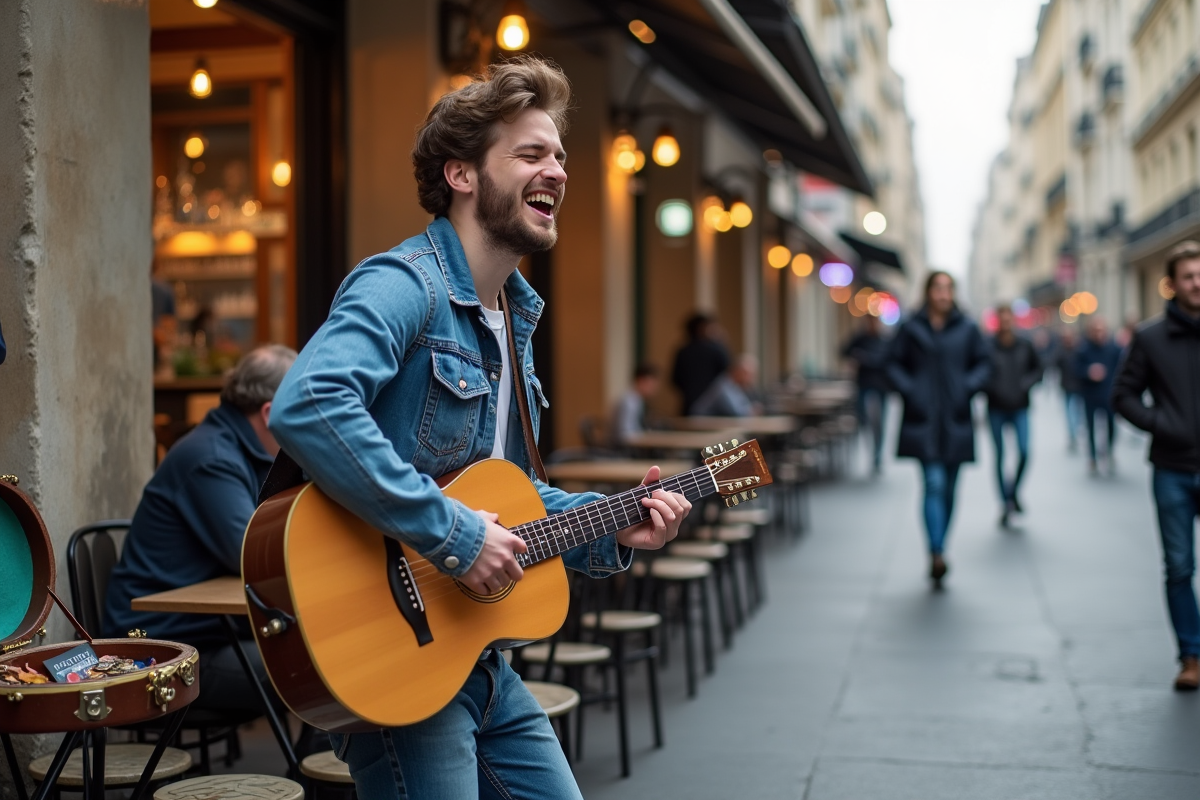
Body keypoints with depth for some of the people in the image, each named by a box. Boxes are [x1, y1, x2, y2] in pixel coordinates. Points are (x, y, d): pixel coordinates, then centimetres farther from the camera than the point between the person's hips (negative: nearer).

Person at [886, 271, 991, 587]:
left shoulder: (967, 329, 5)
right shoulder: (911, 329, 1)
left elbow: (983, 364, 11)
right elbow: (894, 364, 5)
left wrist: (969, 387, -6)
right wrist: (907, 390, -9)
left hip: (955, 420, 3)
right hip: (923, 420, -3)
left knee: (949, 489, 9)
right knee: (934, 484, -14)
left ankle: (937, 552, 23)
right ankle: (937, 555, -21)